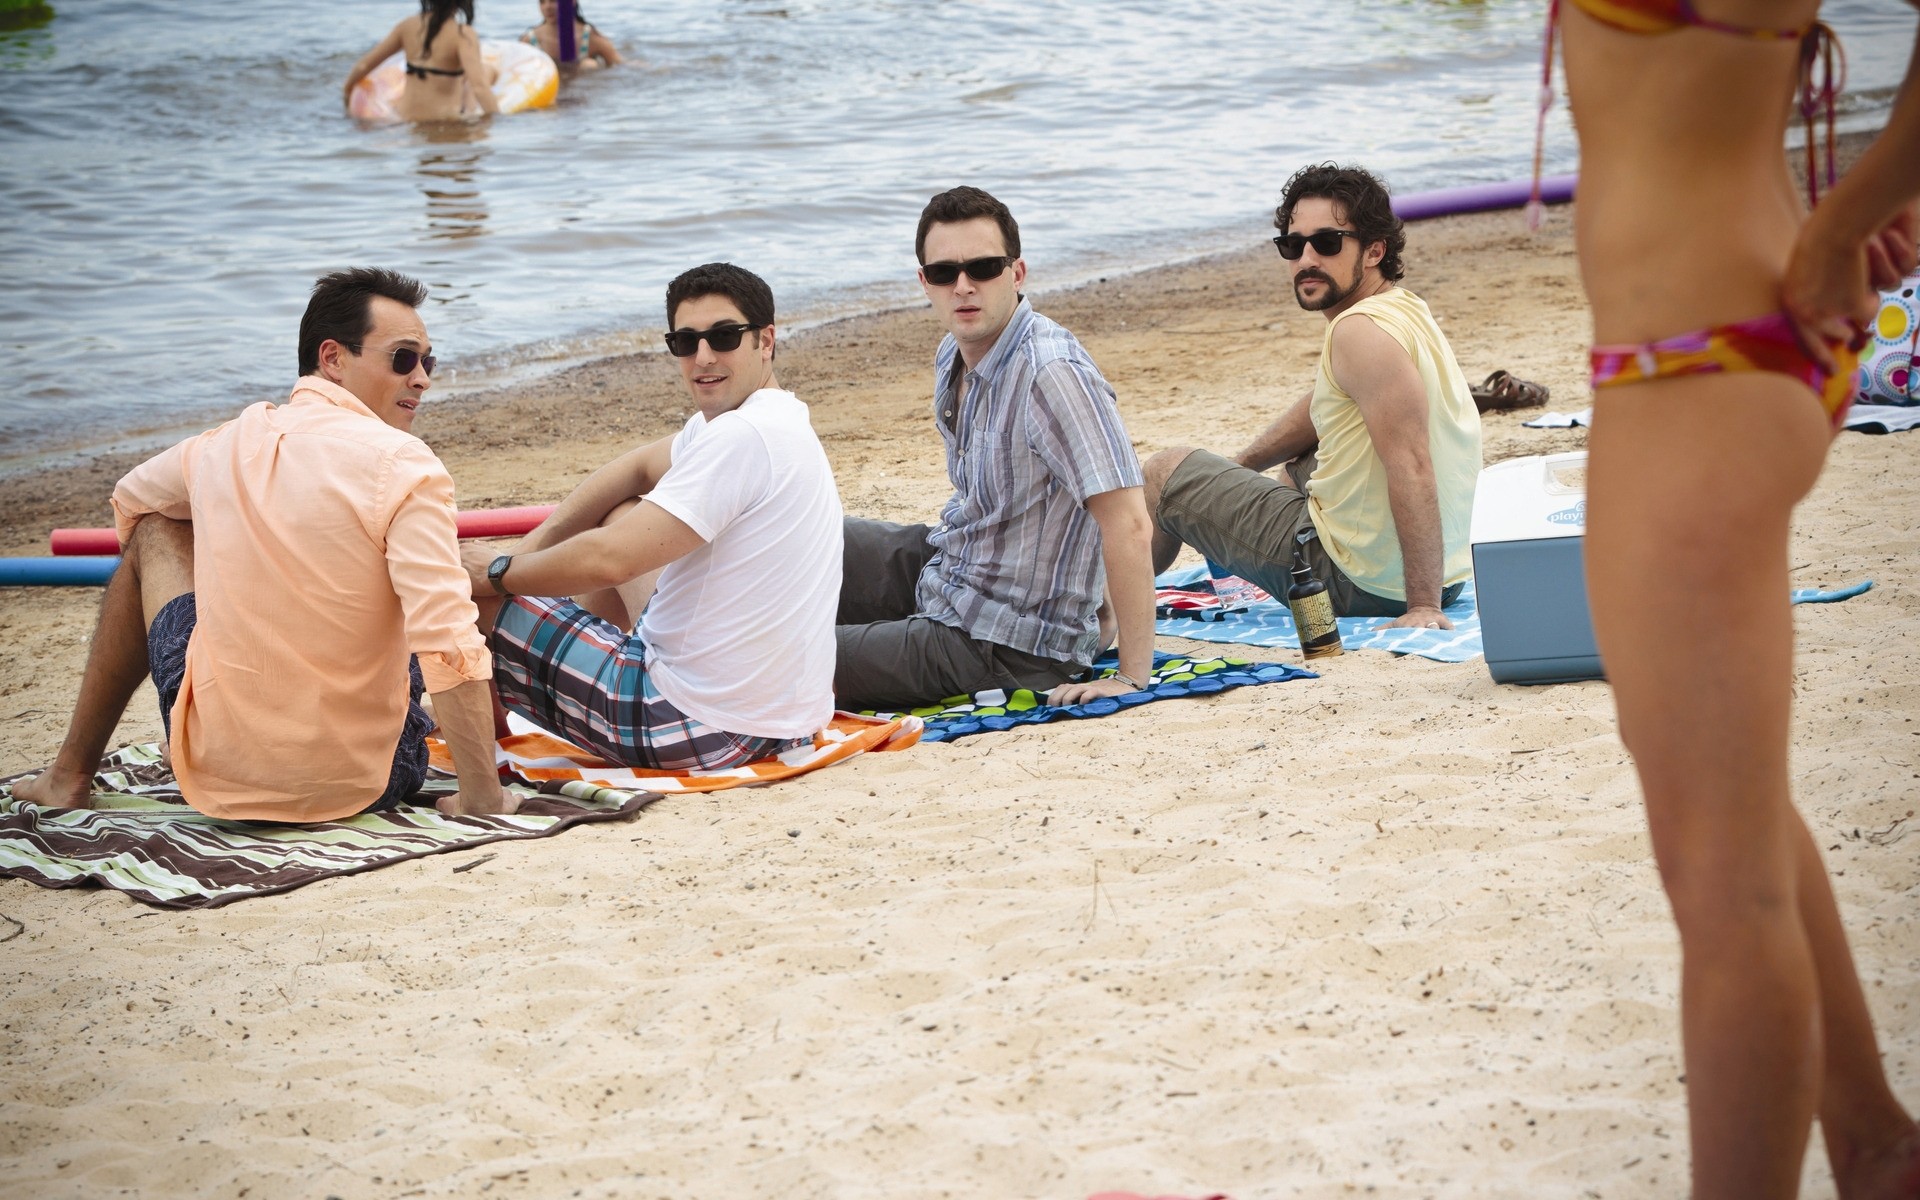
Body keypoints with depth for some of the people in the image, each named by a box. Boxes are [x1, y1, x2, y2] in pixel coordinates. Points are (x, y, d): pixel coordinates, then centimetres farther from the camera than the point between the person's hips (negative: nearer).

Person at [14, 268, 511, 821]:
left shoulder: (227, 443, 2)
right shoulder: (403, 464, -15)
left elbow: (131, 500, 26)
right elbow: (448, 645, -24)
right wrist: (482, 796, -18)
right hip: (364, 782, -2)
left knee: (153, 530, 26)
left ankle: (71, 775, 36)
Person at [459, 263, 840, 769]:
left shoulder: (743, 438, -23)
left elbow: (608, 561, -26)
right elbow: (637, 468, 21)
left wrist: (499, 572, -8)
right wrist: (531, 546, 6)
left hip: (708, 731, -10)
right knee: (622, 514, 27)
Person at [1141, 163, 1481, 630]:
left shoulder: (1362, 331, -24)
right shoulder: (1403, 307, 8)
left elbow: (1412, 468, -31)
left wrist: (1424, 606, -31)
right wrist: (1238, 467, 32)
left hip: (1363, 584, -9)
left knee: (1166, 472, 10)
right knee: (1296, 464, 39)